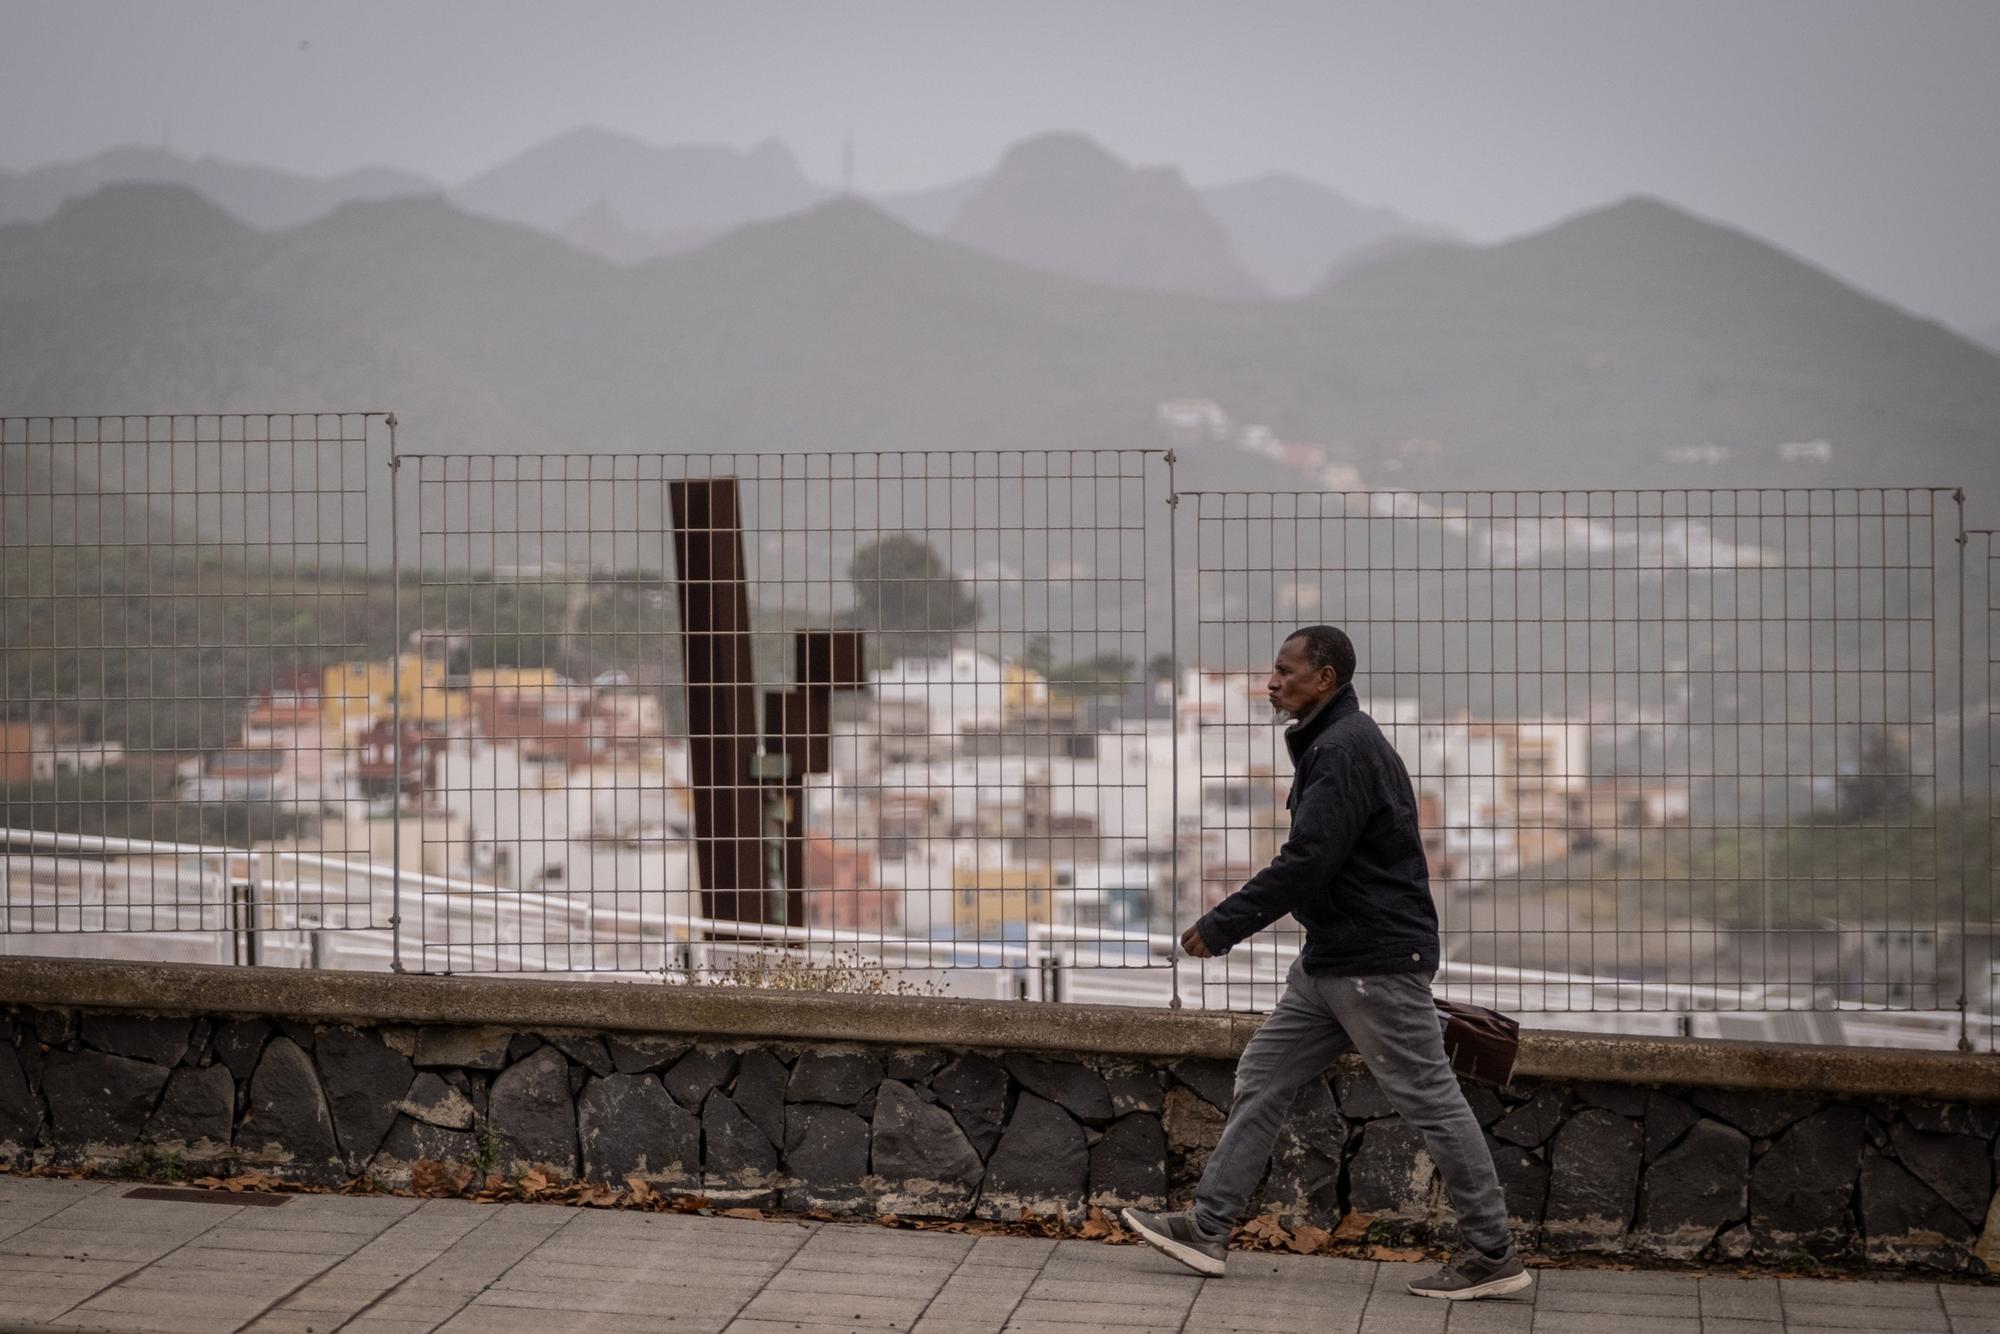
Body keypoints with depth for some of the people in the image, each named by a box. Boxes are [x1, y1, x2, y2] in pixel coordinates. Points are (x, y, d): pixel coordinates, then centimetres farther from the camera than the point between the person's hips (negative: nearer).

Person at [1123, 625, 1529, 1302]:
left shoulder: (1346, 750, -18)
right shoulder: (1327, 744, 15)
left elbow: (1305, 862, -24)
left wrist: (1220, 927, -18)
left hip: (1377, 963, -11)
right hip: (1330, 960, 11)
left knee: (1429, 1098, -3)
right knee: (1262, 1076, 9)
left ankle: (1493, 1256, 5)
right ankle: (1207, 1228, 13)